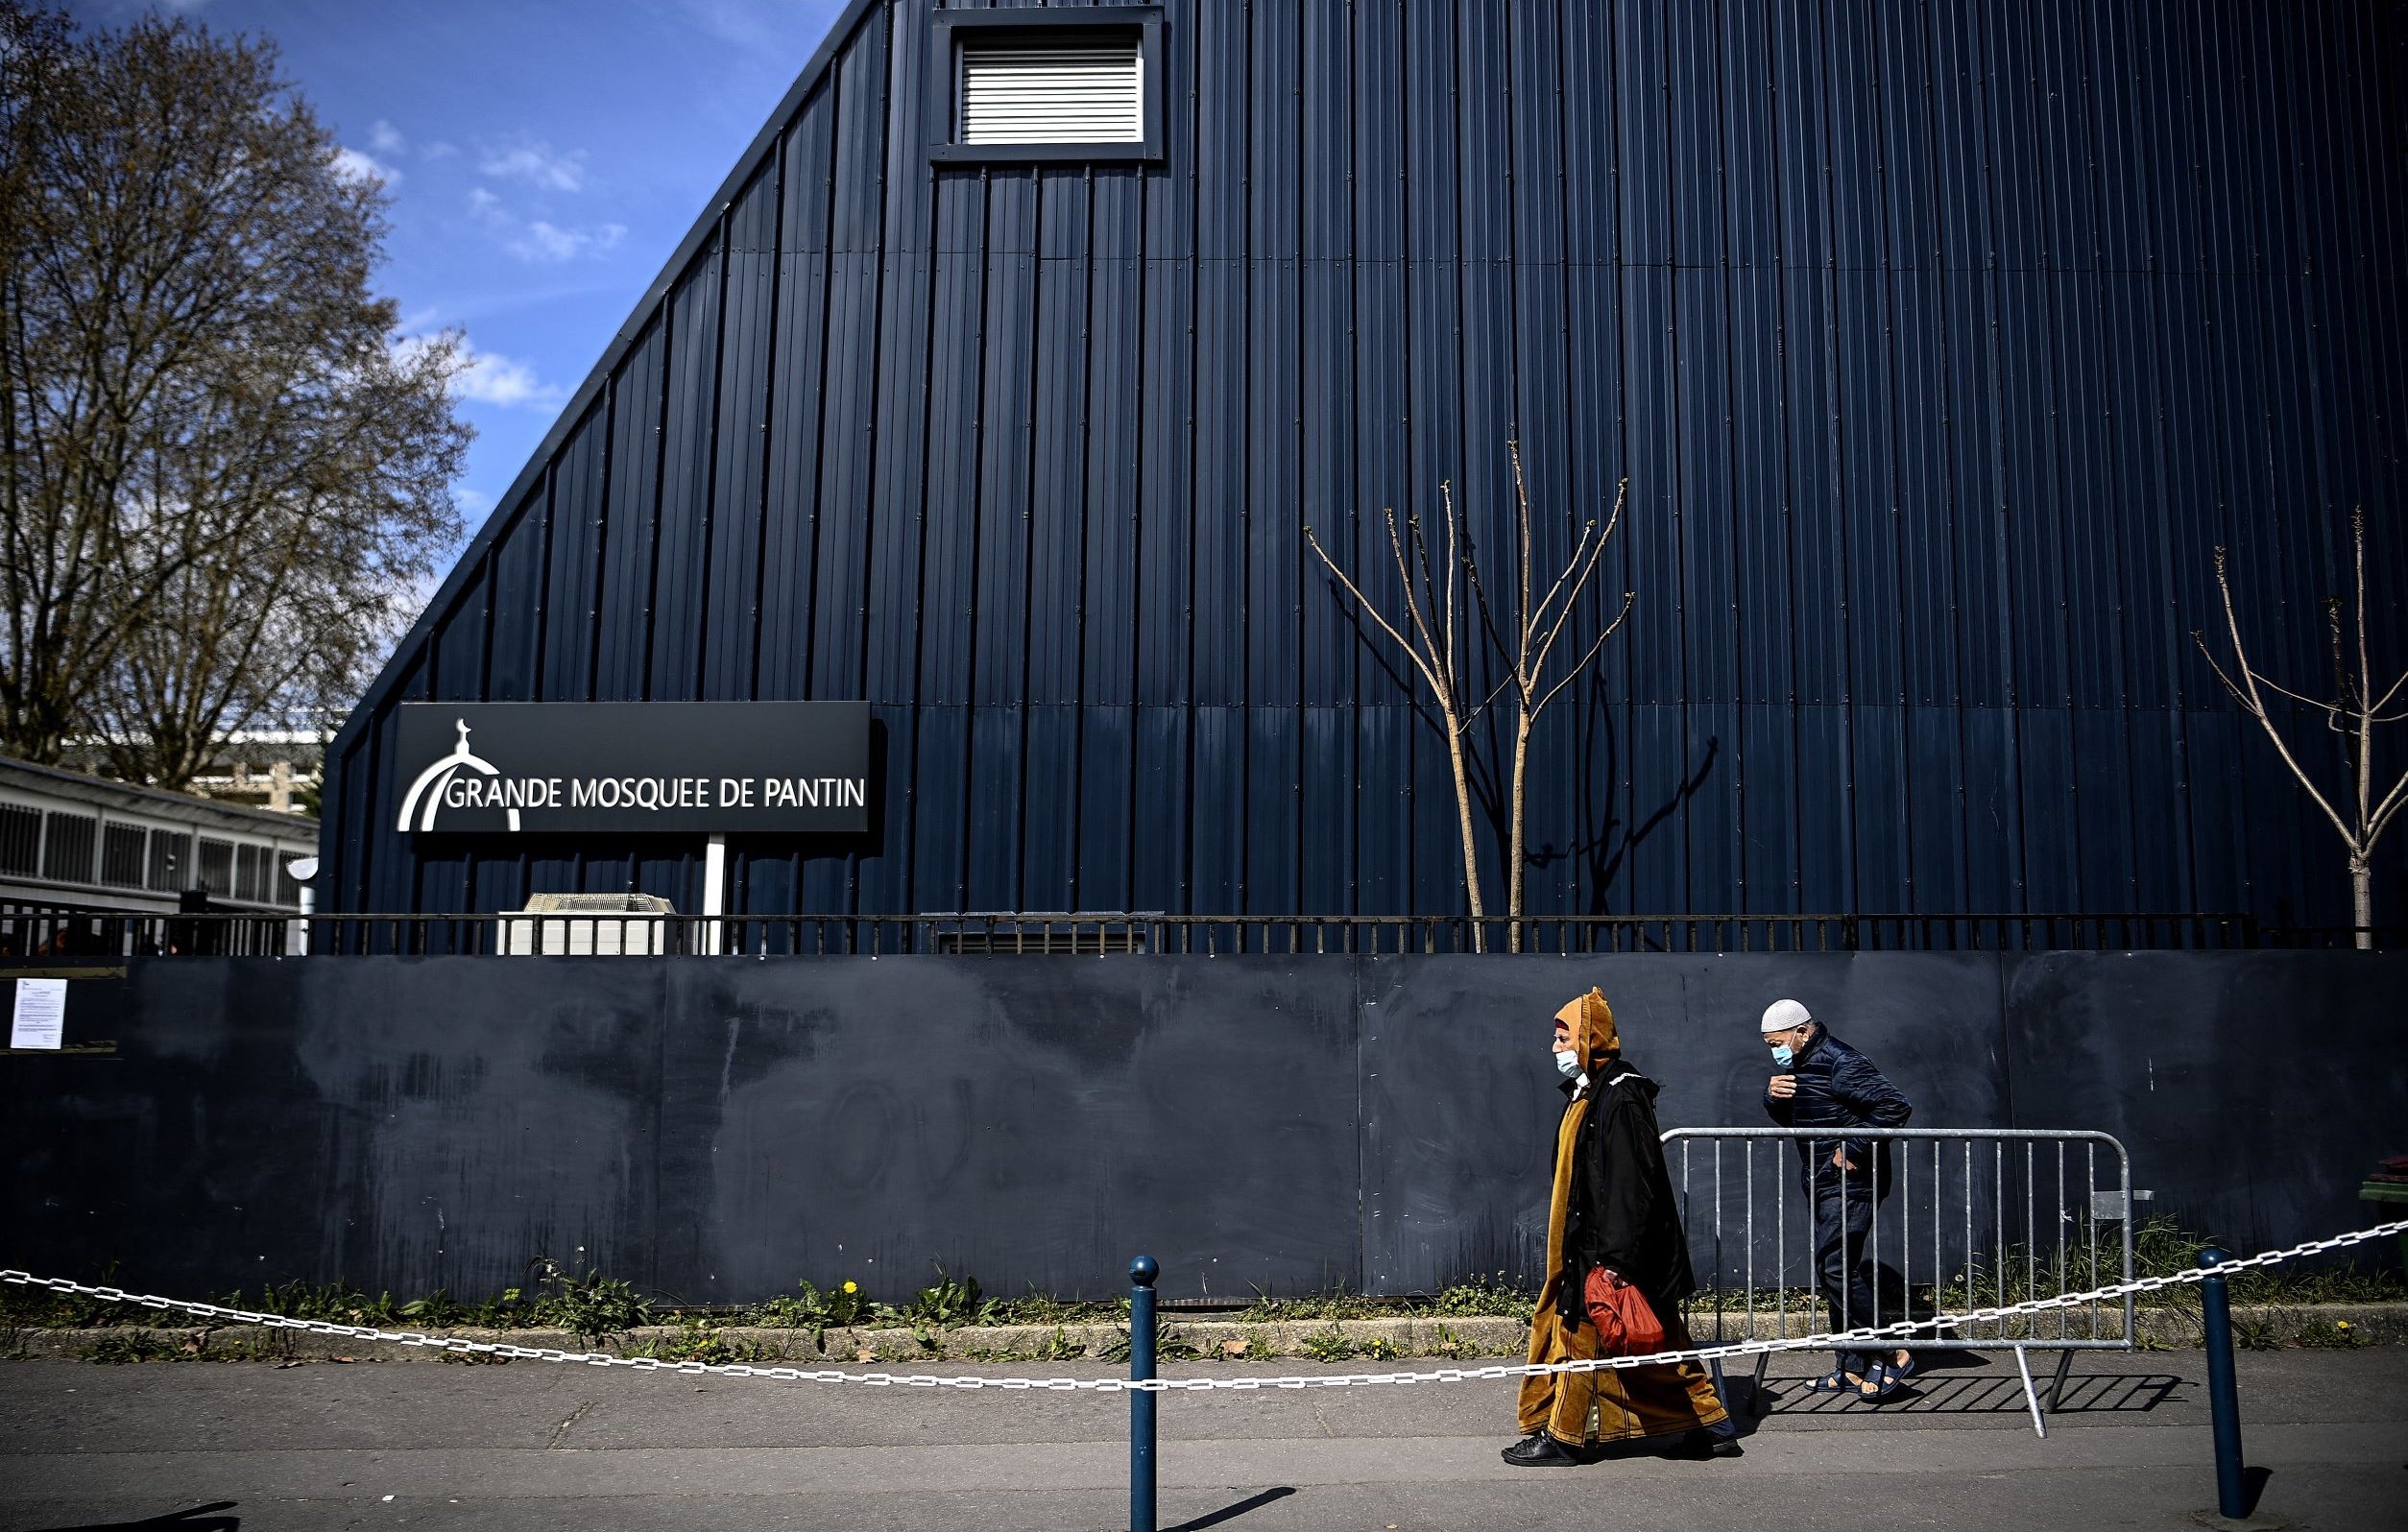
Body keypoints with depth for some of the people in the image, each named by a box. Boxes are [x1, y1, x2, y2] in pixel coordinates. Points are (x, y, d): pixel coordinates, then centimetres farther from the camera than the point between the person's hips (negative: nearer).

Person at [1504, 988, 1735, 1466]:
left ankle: (1563, 1438, 10)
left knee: (1580, 1336, -1)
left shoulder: (1620, 1099, -19)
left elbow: (1631, 1184, -23)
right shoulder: (1587, 1094, 13)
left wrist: (1617, 1255, -25)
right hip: (1583, 1247, 10)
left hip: (1609, 1253, -10)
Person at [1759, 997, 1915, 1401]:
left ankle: (1890, 1355, -4)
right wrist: (1773, 1096, -2)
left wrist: (1854, 1151, -21)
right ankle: (1851, 1368, 18)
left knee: (1835, 1269, -14)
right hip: (1823, 1187, 10)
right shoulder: (1798, 1068, 12)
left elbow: (1896, 1107, -23)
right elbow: (1787, 1118, 21)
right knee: (1836, 1273, 11)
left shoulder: (1842, 1065, -17)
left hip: (1850, 1184, -10)